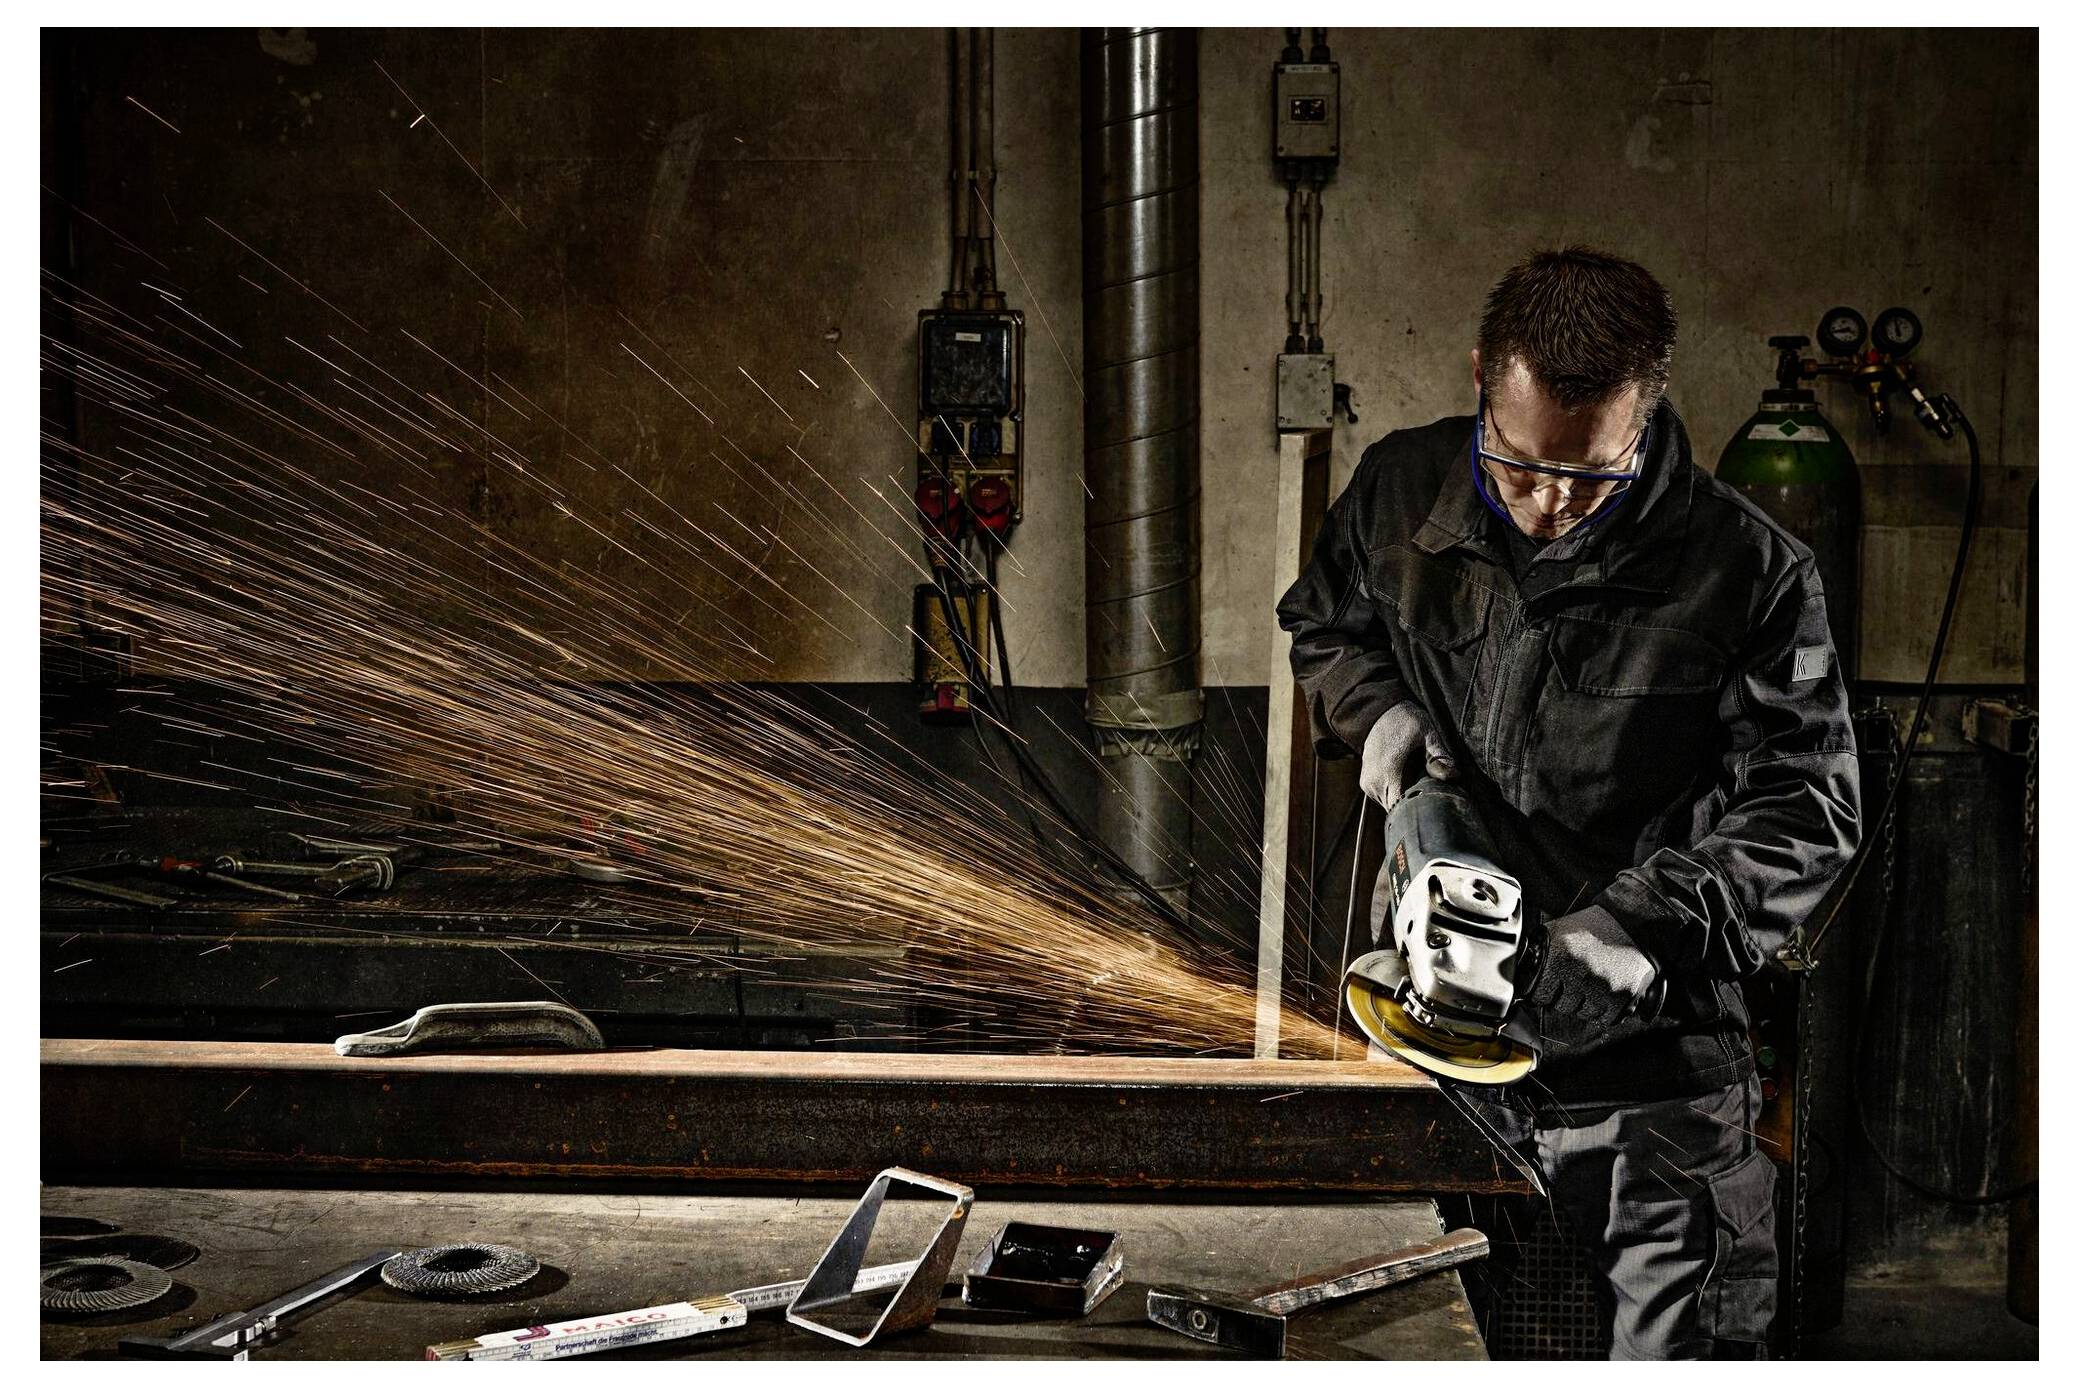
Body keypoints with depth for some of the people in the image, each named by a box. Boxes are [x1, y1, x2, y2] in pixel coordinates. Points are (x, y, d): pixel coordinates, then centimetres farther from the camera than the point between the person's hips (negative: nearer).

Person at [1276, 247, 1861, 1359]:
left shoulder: (1751, 576, -13)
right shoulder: (1398, 491, -2)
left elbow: (1805, 810, -8)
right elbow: (1319, 622, 20)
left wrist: (1646, 922, -22)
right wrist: (1376, 711, -1)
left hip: (1644, 1044, -3)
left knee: (1689, 1341, -1)